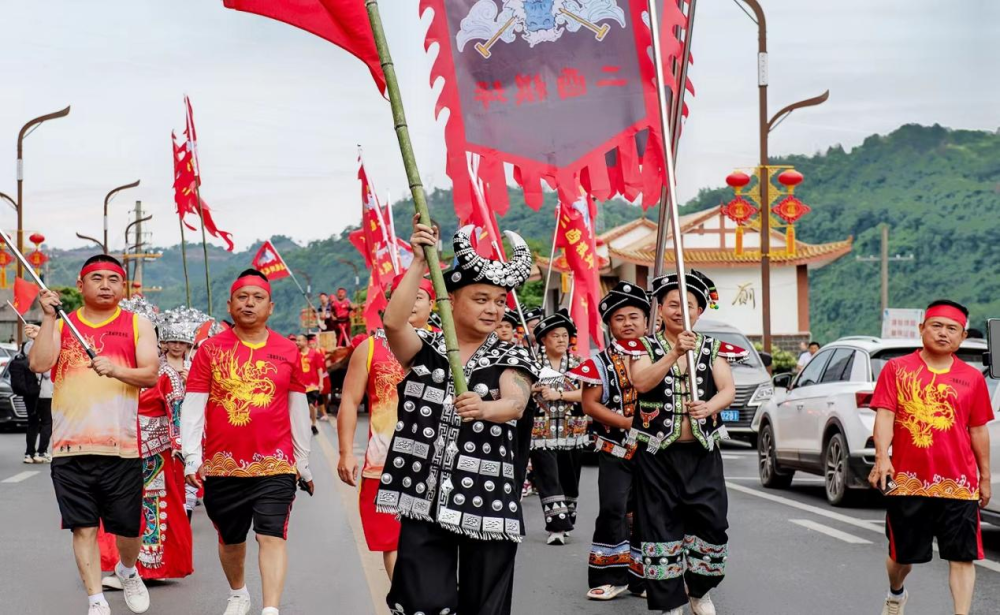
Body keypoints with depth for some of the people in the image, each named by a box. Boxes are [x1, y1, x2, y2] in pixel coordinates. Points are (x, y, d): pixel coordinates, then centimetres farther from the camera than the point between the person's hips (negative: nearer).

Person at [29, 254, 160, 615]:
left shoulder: (137, 325, 9)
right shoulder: (62, 324, 11)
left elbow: (150, 374, -2)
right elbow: (38, 364, -4)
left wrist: (115, 370, -19)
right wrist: (48, 317, -9)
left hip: (121, 446, -1)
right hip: (70, 446, 1)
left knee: (128, 527, 5)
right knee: (83, 527, 0)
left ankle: (128, 571, 36)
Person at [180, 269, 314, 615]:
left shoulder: (288, 352, 4)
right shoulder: (211, 350, 1)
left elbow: (299, 410, 10)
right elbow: (192, 407, -1)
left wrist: (304, 463, 12)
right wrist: (192, 457, -10)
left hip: (275, 465, -1)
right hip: (222, 466, 1)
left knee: (272, 537, -10)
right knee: (230, 539, 17)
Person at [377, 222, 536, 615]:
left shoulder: (511, 358, 5)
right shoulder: (425, 348, 7)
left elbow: (516, 404, -16)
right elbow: (393, 322, -15)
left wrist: (484, 409, -38)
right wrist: (419, 262, -18)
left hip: (487, 501, 0)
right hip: (424, 498, 0)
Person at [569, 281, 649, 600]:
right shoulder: (601, 363, -2)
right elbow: (590, 404, -7)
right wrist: (628, 422, -16)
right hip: (615, 449, -3)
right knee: (614, 509, -12)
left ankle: (641, 576, 18)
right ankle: (608, 577, -3)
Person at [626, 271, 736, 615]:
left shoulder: (713, 348, 9)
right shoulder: (645, 347, 2)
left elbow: (728, 389, -4)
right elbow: (641, 382, -18)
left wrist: (709, 407, -25)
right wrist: (675, 353, -30)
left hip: (702, 451, 2)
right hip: (657, 453, -2)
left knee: (711, 522, -2)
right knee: (661, 526, 0)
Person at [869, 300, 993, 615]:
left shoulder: (972, 378, 5)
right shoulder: (896, 369, 0)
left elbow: (978, 430, 10)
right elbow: (884, 415, -8)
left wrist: (985, 478, 12)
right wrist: (882, 458, -21)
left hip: (959, 482, 1)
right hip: (907, 480, -1)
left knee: (962, 556, -4)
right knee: (903, 553, 14)